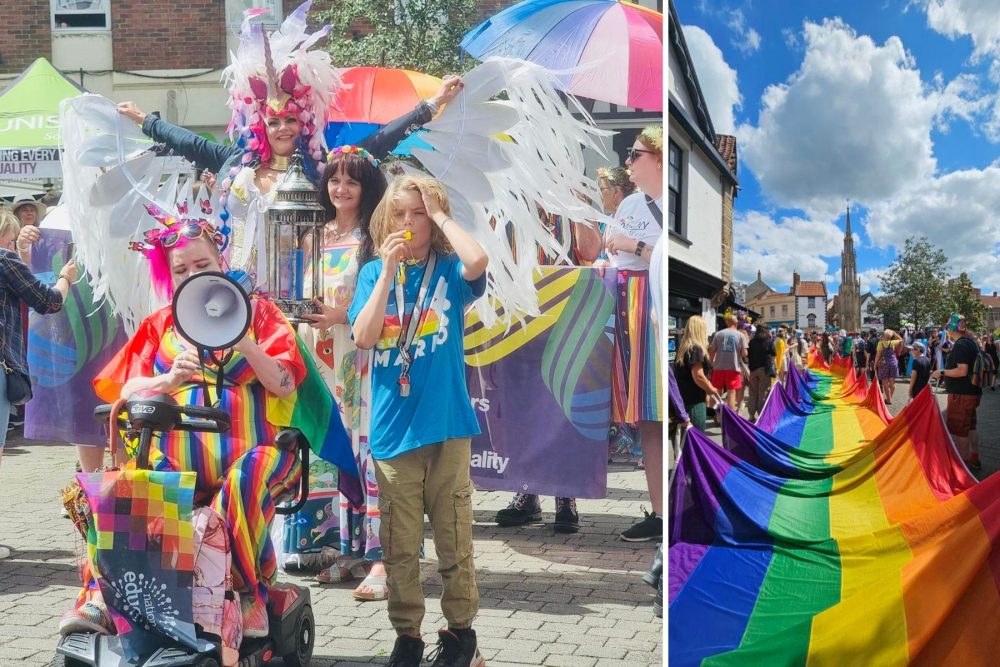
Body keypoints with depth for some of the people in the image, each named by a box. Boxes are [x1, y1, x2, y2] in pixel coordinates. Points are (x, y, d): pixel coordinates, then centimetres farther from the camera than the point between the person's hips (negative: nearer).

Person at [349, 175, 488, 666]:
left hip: (447, 426, -1)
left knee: (454, 540, 9)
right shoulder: (374, 272, 5)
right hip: (392, 428, 1)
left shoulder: (449, 270, 0)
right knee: (399, 546, 9)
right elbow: (363, 337, -9)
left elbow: (478, 261, -25)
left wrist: (440, 215, -12)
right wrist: (388, 270, -12)